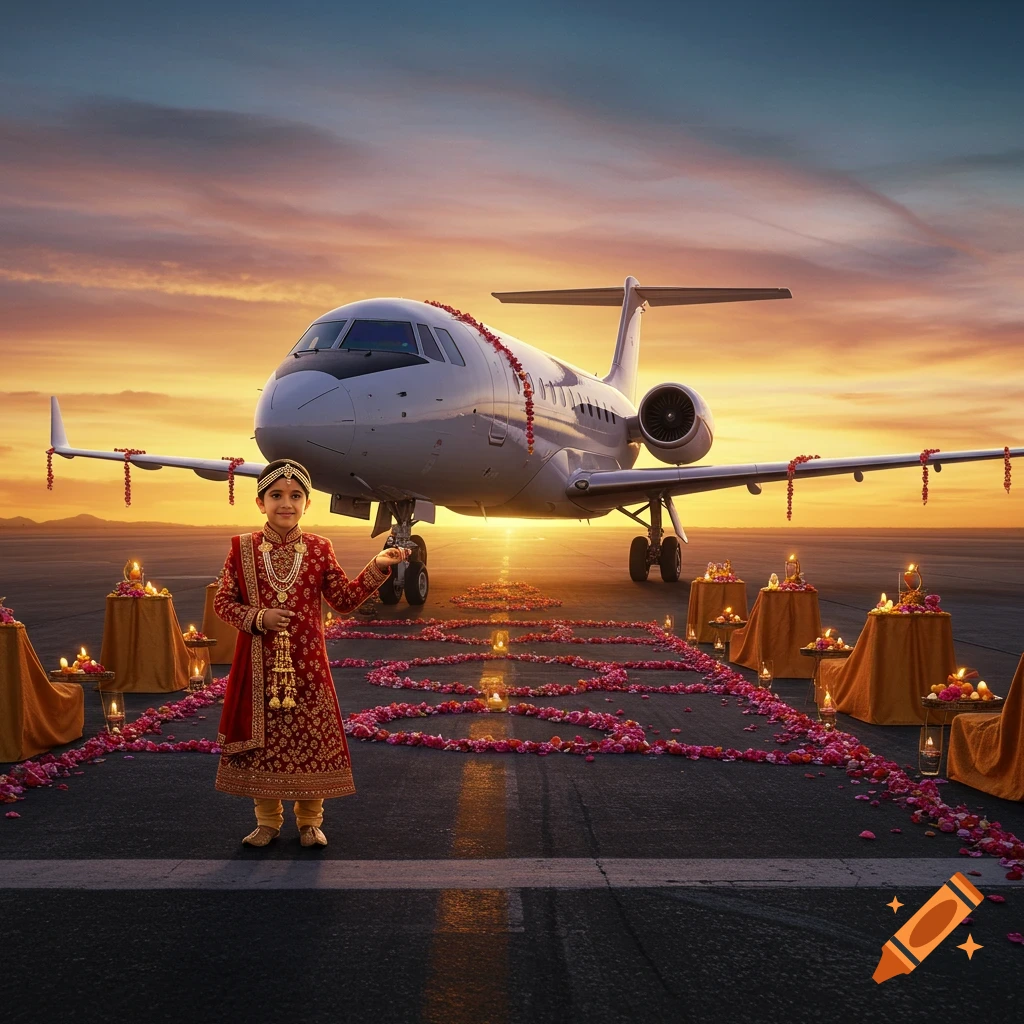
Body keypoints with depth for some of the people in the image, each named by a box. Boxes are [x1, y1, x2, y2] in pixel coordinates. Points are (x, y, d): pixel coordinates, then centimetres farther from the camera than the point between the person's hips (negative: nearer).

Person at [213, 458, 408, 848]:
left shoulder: (319, 549, 1)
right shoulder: (243, 549, -1)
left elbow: (344, 598, 3)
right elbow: (223, 601, 2)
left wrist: (377, 568, -8)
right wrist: (257, 618, -15)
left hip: (306, 663, 0)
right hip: (259, 665, 0)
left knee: (311, 738, 6)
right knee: (262, 738, 8)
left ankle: (310, 820, 22)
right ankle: (268, 820, 25)